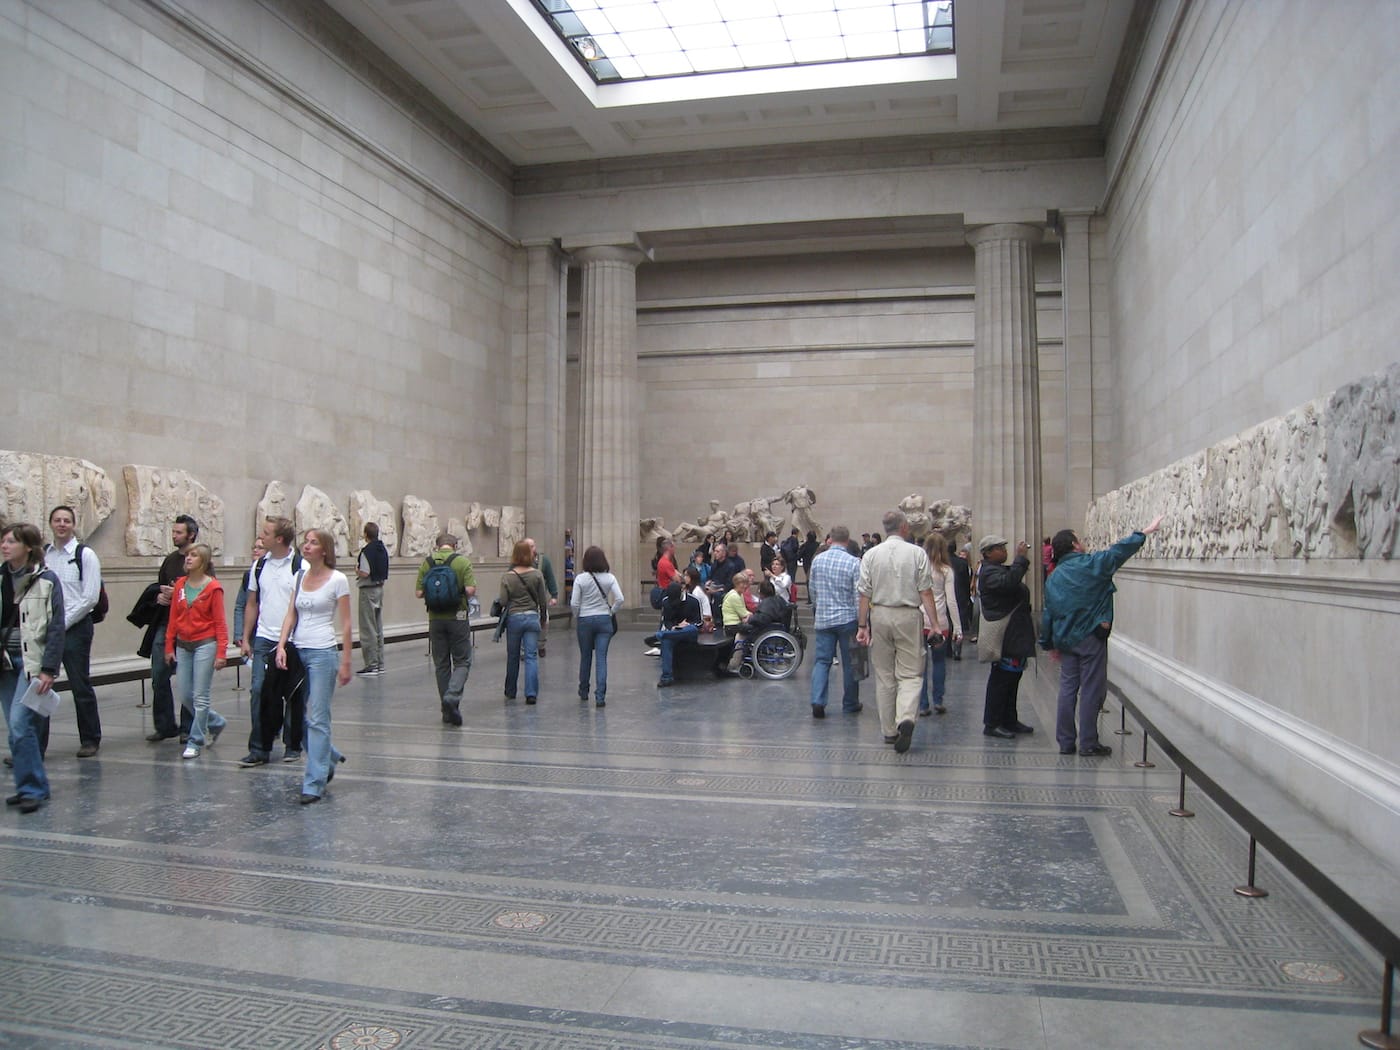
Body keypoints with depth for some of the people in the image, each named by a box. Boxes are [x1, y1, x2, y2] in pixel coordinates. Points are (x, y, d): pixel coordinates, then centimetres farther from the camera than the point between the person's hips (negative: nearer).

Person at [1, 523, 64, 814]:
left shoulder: (46, 580, -7)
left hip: (32, 661, -5)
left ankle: (32, 788, -5)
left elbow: (56, 628, -9)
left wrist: (48, 669, -14)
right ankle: (32, 786, 18)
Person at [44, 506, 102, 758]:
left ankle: (90, 740, 17)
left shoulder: (85, 555, -5)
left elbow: (90, 598, -10)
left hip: (76, 626, -4)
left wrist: (63, 624, -11)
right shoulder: (42, 554, 9)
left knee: (81, 685, 3)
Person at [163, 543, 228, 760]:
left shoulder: (213, 587, -8)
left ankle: (195, 742, 6)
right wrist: (169, 647, 8)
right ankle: (216, 722, 30)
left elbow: (220, 622, -8)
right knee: (185, 696, 8)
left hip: (205, 645, -6)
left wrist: (221, 652, -13)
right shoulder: (180, 585, 7)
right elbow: (173, 618, 11)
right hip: (183, 646, 6)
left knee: (200, 697, -4)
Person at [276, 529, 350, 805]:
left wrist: (345, 662, -8)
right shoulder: (299, 577, 10)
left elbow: (345, 624, -6)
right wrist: (281, 645, -6)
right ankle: (329, 758, 33)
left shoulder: (337, 580, -6)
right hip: (298, 651, 6)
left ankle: (314, 782, 1)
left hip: (323, 653, -6)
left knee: (317, 719, -5)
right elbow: (291, 615, 8)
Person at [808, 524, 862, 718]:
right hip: (847, 618, -2)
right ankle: (850, 705, 20)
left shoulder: (817, 560, 1)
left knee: (822, 660, 5)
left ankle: (817, 701, -11)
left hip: (823, 618, 3)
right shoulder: (854, 562, -11)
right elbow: (859, 595, -11)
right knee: (849, 663, 10)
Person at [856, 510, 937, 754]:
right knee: (910, 674, 3)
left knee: (884, 676, 11)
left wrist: (862, 625, 5)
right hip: (908, 616, -2)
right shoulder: (917, 553, -4)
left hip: (880, 616, 2)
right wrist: (935, 624, -3)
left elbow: (865, 594, 1)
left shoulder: (871, 555, 1)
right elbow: (926, 593, -6)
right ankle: (906, 718, -21)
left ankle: (889, 730, 16)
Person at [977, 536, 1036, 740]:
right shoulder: (989, 572, -14)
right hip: (1005, 637, -11)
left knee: (1012, 677, 15)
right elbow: (1009, 582, -32)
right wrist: (1021, 557, -28)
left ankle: (1009, 720, 24)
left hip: (1014, 635, 11)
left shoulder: (1000, 569, 20)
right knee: (1001, 679, -7)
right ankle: (992, 724, -2)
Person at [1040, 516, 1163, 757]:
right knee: (1091, 691, 1)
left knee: (1067, 689, 9)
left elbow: (1047, 614, 11)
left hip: (1065, 640, 6)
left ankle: (1065, 742, 13)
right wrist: (1147, 531, 10)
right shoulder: (1091, 564, -8)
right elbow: (1121, 550, -2)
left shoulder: (1053, 577, 9)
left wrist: (1050, 643, 19)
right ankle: (1088, 744, 5)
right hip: (1090, 638, -5)